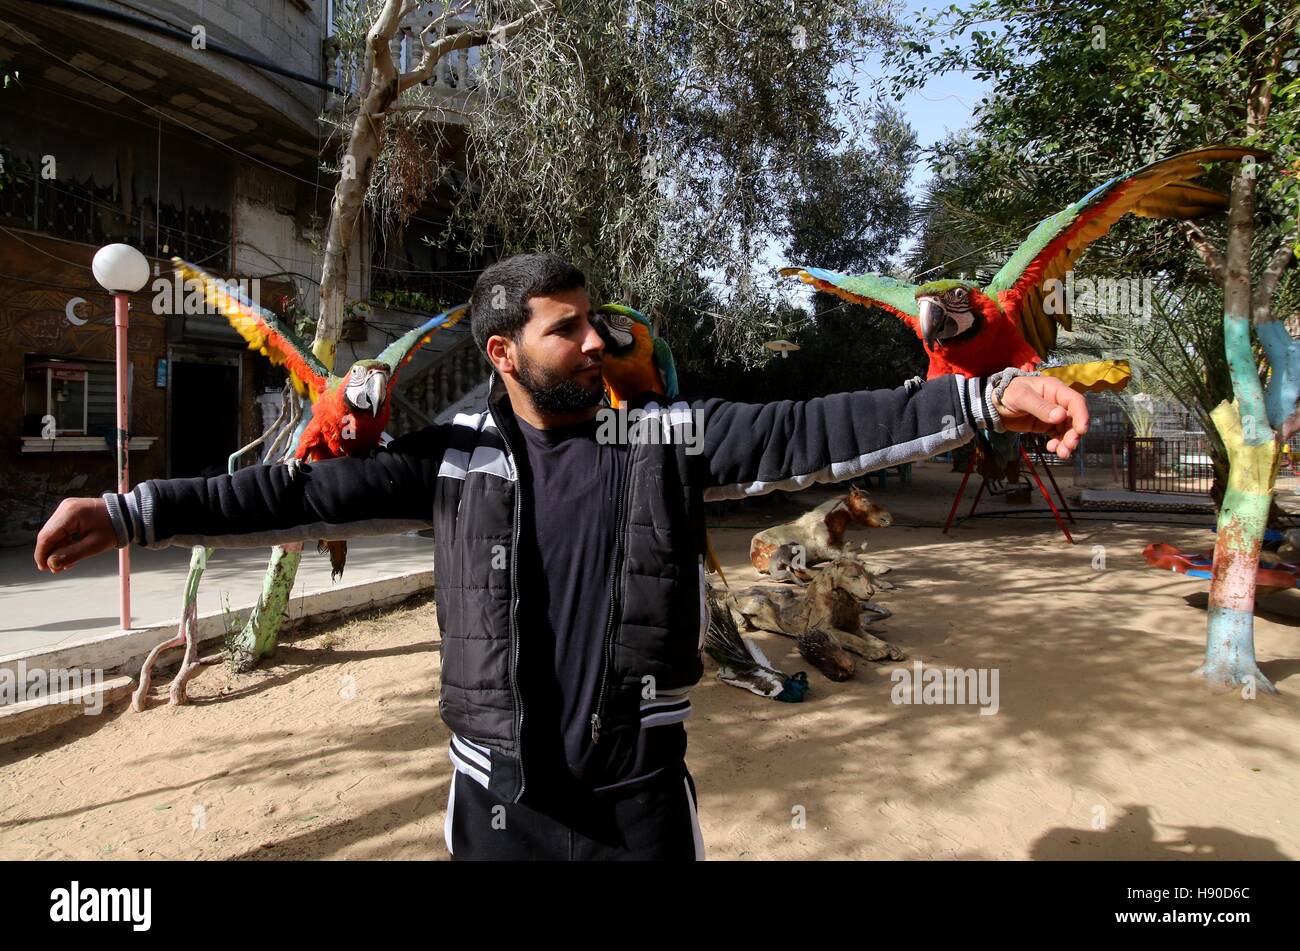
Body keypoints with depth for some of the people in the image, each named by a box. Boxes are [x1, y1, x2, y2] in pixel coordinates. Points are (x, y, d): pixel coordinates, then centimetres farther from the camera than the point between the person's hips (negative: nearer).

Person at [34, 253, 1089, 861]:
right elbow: (307, 493, -2)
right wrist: (136, 512, -6)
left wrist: (984, 400, -18)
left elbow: (804, 433, -11)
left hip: (642, 782, 0)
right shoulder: (452, 455, -3)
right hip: (502, 788, 1)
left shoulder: (668, 435, -4)